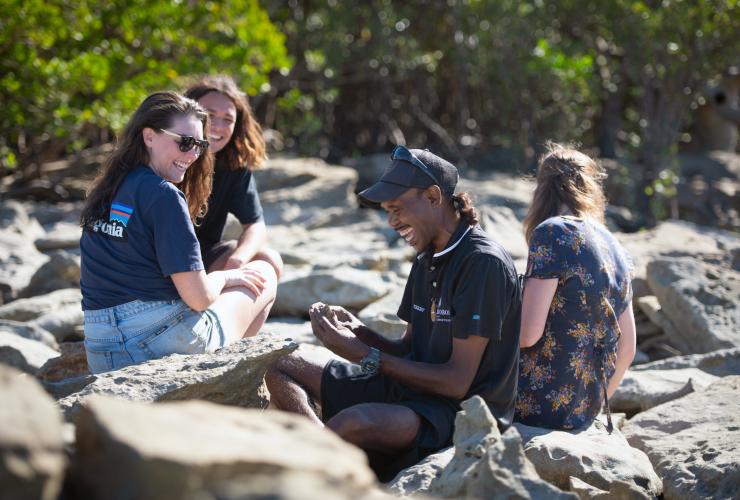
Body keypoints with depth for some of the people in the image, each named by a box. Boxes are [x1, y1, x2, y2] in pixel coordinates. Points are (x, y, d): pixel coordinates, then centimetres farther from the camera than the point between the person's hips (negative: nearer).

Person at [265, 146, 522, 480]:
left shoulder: (482, 264, -17)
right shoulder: (427, 259, 13)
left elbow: (457, 381, -19)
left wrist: (368, 356, -16)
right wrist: (358, 331, -4)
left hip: (464, 412, -10)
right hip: (413, 388, 10)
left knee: (356, 421, -39)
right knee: (284, 366, 7)